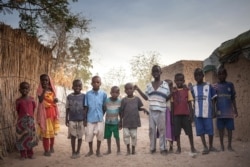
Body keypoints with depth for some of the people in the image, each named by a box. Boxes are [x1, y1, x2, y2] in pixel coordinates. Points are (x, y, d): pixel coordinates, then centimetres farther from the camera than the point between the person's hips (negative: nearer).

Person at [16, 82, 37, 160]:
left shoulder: (32, 99, 1)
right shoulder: (18, 100, -2)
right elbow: (17, 110, 6)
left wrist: (31, 116, 9)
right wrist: (22, 116, 5)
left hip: (30, 120, 1)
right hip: (21, 121, -1)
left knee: (30, 137, 7)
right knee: (22, 137, 3)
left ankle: (30, 153, 18)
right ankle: (23, 154, 13)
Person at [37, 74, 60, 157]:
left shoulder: (52, 90, 7)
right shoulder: (40, 90, -5)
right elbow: (40, 100, -21)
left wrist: (56, 100, -8)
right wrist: (44, 90, -24)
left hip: (52, 112, 4)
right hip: (44, 113, -4)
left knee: (52, 131, 11)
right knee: (45, 131, -2)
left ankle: (51, 147, 27)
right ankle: (46, 150, 6)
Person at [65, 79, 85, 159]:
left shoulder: (84, 96, -3)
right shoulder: (69, 96, 2)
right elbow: (67, 108, 7)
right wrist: (66, 119, 5)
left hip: (81, 120, -1)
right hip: (72, 120, 1)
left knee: (80, 136, 8)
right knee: (73, 136, 5)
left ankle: (78, 151, 20)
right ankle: (73, 152, 17)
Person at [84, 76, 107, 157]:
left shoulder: (103, 94, -3)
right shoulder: (88, 94, -3)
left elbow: (104, 107, 5)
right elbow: (85, 107, 0)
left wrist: (101, 115, 5)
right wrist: (85, 119, -1)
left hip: (99, 118, 0)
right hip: (90, 118, 0)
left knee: (100, 134, 5)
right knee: (89, 134, 5)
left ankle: (98, 151, 24)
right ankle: (90, 150, 26)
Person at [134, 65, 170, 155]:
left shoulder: (165, 84, 1)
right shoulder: (149, 85, 10)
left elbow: (167, 98, 4)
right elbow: (146, 98, 13)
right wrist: (138, 90, 7)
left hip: (161, 111, -3)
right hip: (151, 111, 3)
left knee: (162, 129, 0)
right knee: (152, 129, 7)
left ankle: (163, 148, 9)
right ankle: (152, 148, 17)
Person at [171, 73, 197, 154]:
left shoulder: (187, 90, 3)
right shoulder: (173, 92, 6)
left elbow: (190, 103, 3)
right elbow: (172, 105, 7)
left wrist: (191, 114, -3)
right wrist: (172, 116, 3)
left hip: (186, 114, -1)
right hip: (176, 115, 1)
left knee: (189, 131, 4)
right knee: (176, 132, 3)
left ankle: (192, 147, 16)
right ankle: (178, 148, 13)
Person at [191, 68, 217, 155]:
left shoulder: (209, 86, 1)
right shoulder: (193, 88, 7)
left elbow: (213, 99, 4)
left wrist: (213, 111, 1)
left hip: (207, 112, -2)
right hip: (197, 113, 2)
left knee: (210, 130, 4)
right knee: (201, 131, 4)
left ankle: (211, 146, 22)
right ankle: (205, 147, 13)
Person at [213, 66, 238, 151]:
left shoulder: (230, 85, 6)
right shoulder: (215, 86, 3)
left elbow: (233, 98, 9)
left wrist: (235, 110, 7)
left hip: (229, 112, 1)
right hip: (220, 112, -1)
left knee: (230, 128, 3)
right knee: (221, 129, 5)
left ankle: (229, 145, 15)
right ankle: (222, 145, 15)